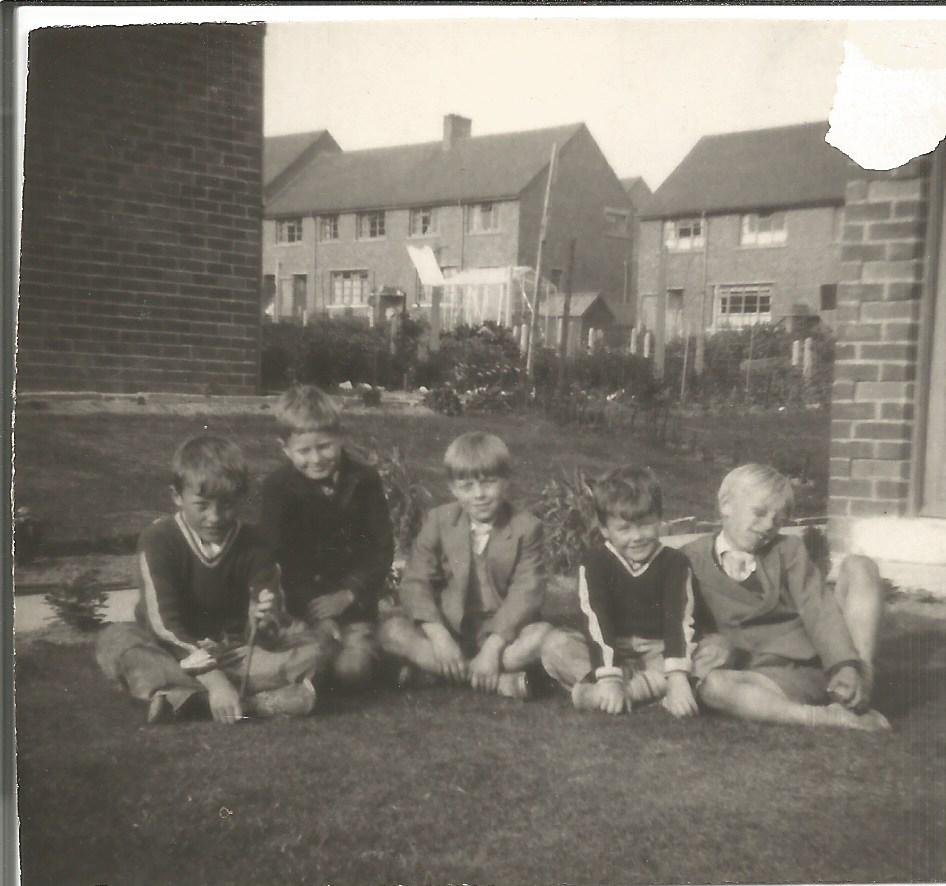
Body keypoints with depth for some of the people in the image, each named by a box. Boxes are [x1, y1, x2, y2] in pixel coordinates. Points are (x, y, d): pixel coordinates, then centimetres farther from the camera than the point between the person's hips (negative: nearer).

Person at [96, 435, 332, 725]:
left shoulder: (252, 545, -8)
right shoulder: (158, 540, -15)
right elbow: (164, 623, -24)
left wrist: (266, 621, -40)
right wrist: (212, 679, -36)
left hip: (234, 652, 2)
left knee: (318, 647, -19)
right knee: (114, 640, -32)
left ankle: (184, 696, -32)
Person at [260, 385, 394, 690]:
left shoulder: (364, 480, 0)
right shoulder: (277, 487, -4)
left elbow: (382, 548, 1)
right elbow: (278, 557, -8)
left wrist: (348, 594, -12)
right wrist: (316, 612, -18)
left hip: (354, 602, 0)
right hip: (302, 605, 0)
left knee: (352, 670, -20)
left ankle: (368, 649, 13)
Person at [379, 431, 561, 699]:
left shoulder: (526, 527, -5)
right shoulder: (438, 521, 0)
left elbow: (526, 592, -13)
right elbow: (415, 582, -8)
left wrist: (494, 645, -26)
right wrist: (438, 635, -24)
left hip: (502, 631, -1)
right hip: (448, 629, 1)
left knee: (544, 635, -30)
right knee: (393, 629, -25)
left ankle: (430, 669, -27)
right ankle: (502, 680, -30)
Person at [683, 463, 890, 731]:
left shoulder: (788, 550, 14)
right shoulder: (693, 560, 7)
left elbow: (819, 610, -1)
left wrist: (845, 666, -17)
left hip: (825, 664, 4)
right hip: (771, 680, -3)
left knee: (859, 566, -7)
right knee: (712, 685, -35)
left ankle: (859, 696, -16)